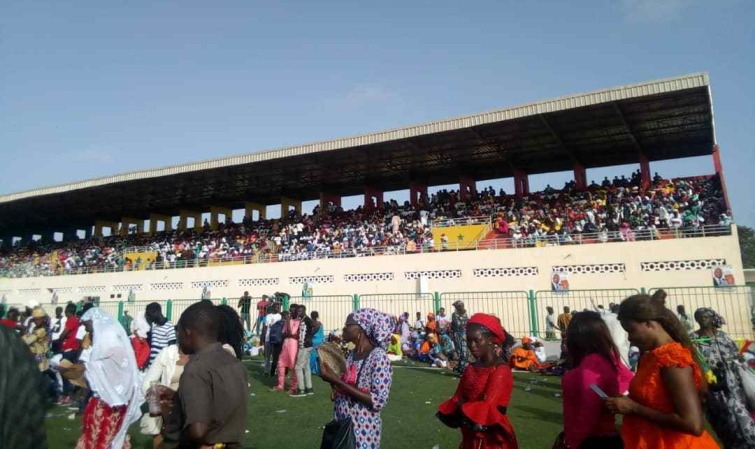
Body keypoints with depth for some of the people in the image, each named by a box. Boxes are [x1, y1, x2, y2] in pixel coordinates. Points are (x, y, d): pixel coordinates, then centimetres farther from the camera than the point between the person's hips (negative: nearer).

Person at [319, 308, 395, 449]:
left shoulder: (378, 357, -18)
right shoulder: (352, 353, 4)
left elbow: (379, 401, -24)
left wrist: (337, 381, -24)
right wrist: (331, 378, -5)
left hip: (363, 431, -7)